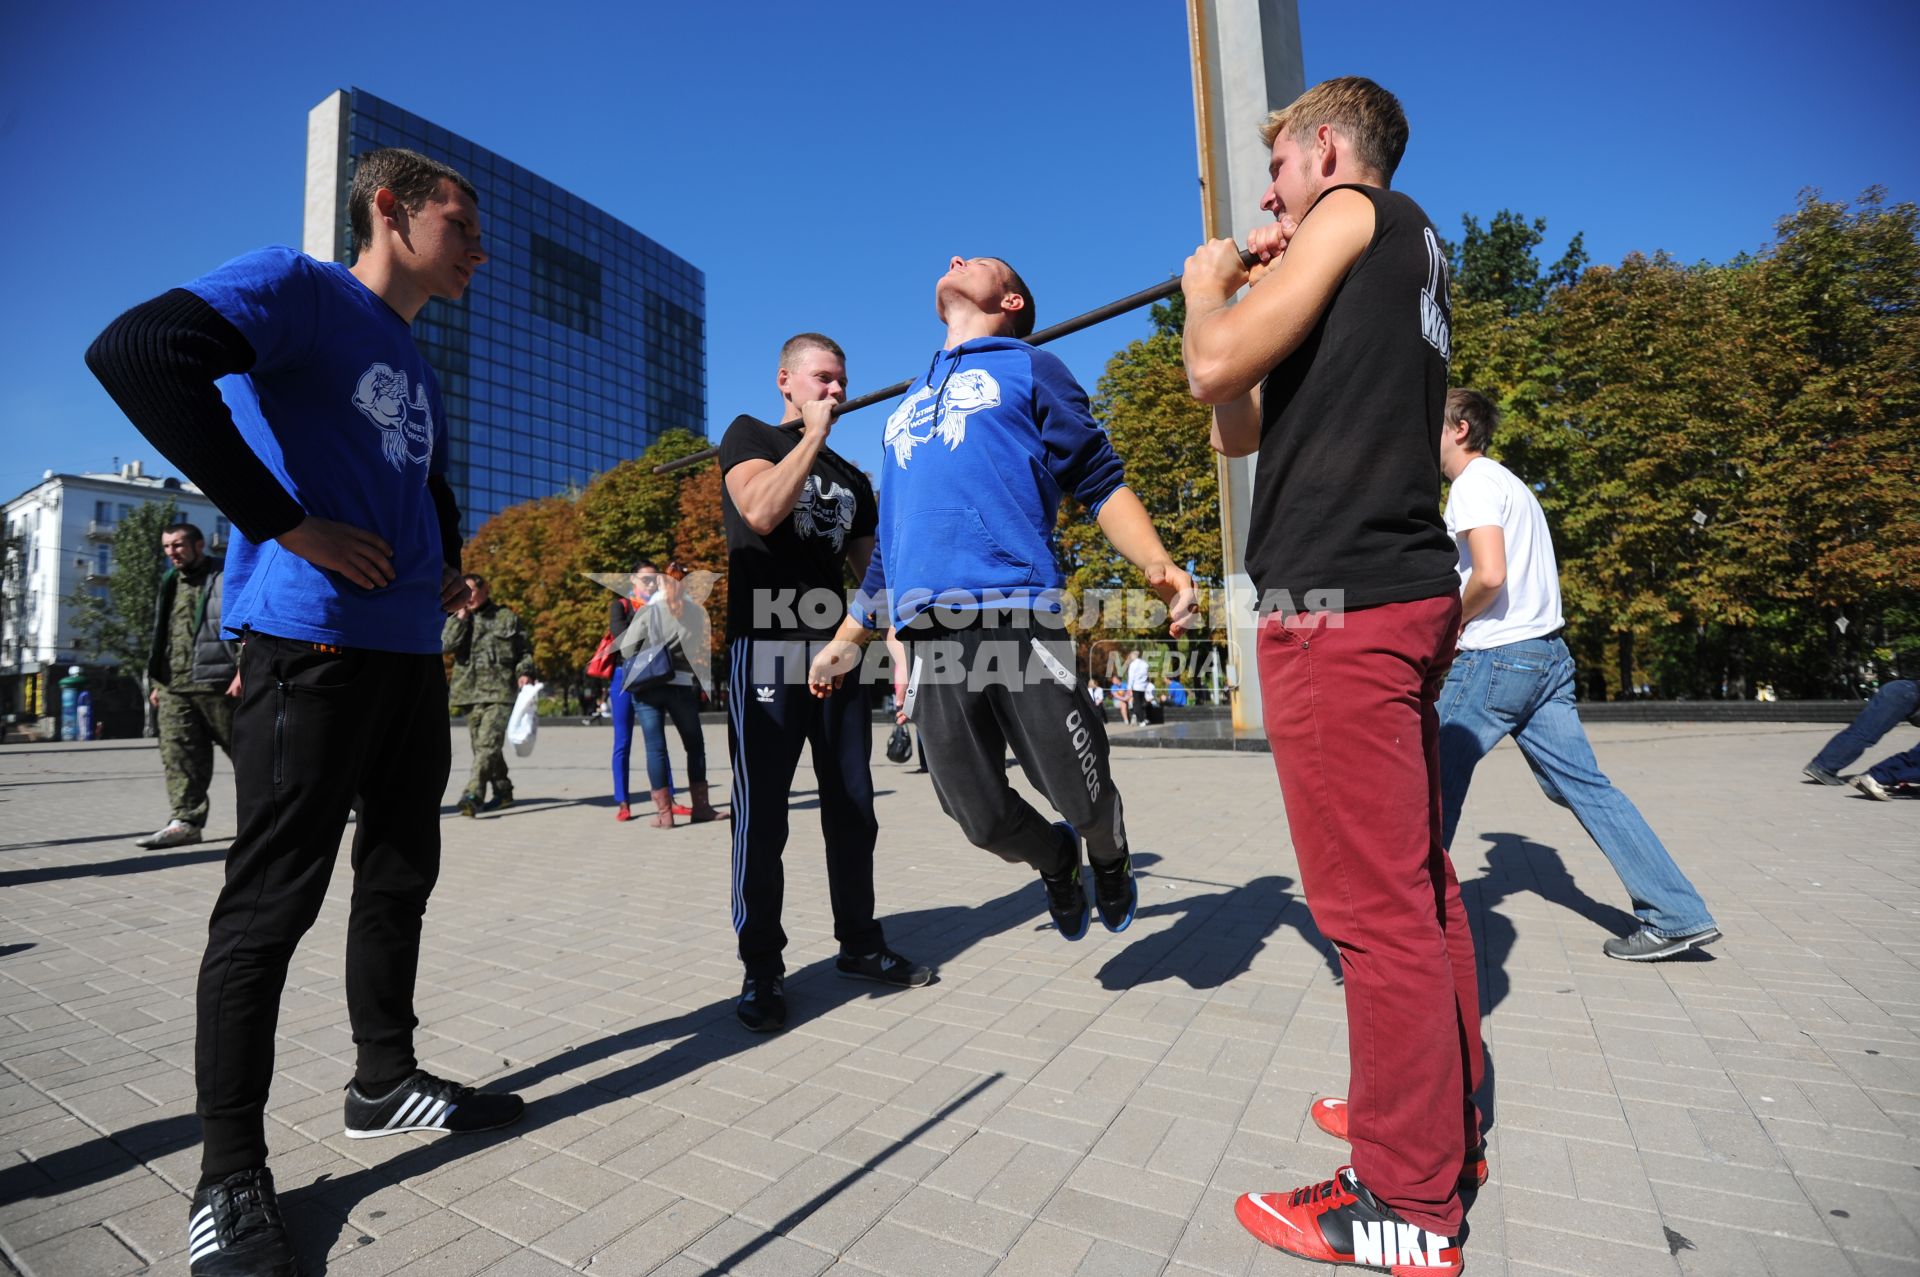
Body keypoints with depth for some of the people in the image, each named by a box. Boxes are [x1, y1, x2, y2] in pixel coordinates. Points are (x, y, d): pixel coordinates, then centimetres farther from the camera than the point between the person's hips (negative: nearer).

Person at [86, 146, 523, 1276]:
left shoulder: (420, 371, 22)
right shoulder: (299, 290, -2)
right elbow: (132, 353, -19)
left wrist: (448, 570, 16)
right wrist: (283, 523, -19)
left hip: (412, 654, 9)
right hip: (312, 646, -8)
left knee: (402, 876, 14)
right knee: (271, 902, -1)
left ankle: (386, 1082, 30)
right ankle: (231, 1173, 14)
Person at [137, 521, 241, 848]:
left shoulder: (226, 578, -3)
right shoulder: (170, 585, 20)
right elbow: (162, 636, 25)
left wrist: (243, 669, -20)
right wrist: (157, 680, 21)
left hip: (215, 683, -7)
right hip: (174, 688, 7)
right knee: (178, 754, -1)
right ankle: (185, 821, 0)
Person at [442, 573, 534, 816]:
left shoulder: (507, 617, 8)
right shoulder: (457, 619, 15)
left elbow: (525, 650, 11)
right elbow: (446, 645, -2)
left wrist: (525, 672, -5)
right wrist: (461, 617, -4)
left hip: (500, 689, -4)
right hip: (470, 690, 4)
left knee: (489, 743, -17)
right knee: (482, 745, 9)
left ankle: (473, 794, -23)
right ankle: (503, 792, 22)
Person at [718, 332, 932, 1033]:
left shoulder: (850, 478, 22)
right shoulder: (749, 435, 6)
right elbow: (761, 512, -16)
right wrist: (815, 432, -7)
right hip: (767, 646, -6)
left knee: (853, 808, 9)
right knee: (763, 816, -3)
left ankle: (860, 944, 23)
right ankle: (762, 970, 10)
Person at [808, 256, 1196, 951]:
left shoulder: (1028, 368, 14)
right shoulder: (905, 405, 29)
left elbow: (1100, 481, 5)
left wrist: (1156, 563, -15)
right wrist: (847, 640, 27)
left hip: (1017, 609, -4)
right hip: (927, 631, 4)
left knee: (1083, 797, -3)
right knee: (982, 818, 1)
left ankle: (1109, 859, 33)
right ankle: (1055, 860, 35)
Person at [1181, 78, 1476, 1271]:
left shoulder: (1356, 212, 2)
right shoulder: (1410, 253, 27)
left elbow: (1217, 367, -12)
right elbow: (1242, 427, 24)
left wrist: (1208, 286, 8)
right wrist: (1254, 289, 22)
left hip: (1339, 602, -10)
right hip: (1409, 592, 10)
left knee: (1376, 905, -4)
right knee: (1418, 880, 16)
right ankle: (1448, 1119, 32)